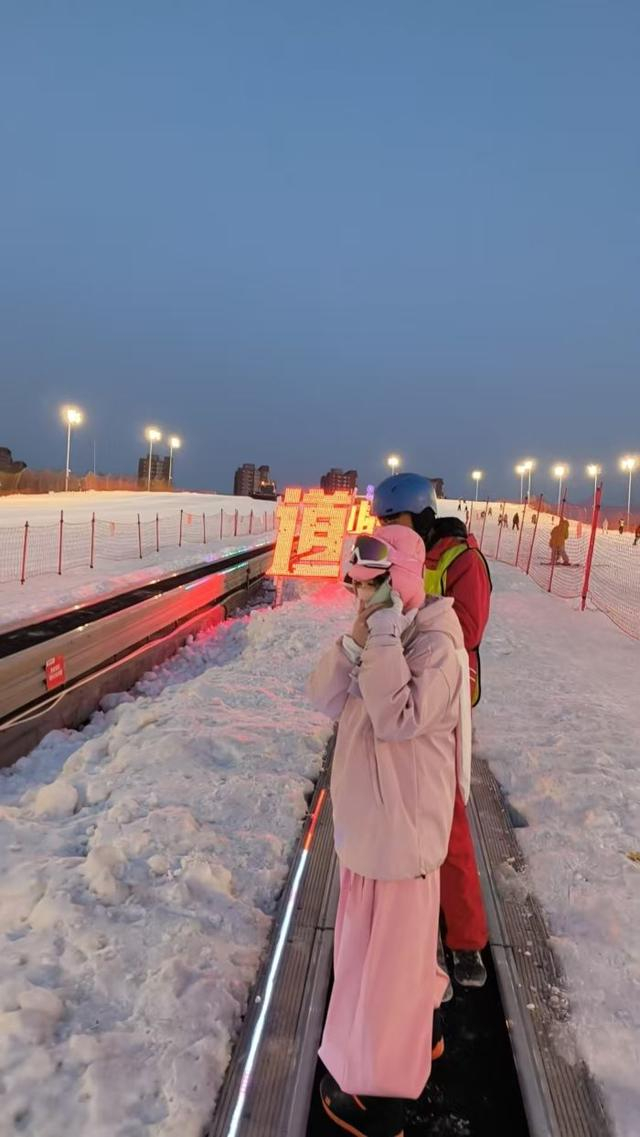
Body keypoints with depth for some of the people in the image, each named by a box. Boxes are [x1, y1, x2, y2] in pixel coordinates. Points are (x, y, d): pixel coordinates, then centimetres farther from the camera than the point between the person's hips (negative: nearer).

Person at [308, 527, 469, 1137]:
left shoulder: (436, 644, -20)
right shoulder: (377, 634, 4)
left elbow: (399, 719, -30)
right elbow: (324, 698, -3)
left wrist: (382, 642, -28)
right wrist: (356, 642, -16)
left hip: (402, 822, -8)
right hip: (367, 814, 9)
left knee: (389, 943, 7)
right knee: (370, 934, 25)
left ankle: (377, 1088, 27)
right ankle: (418, 1028, 49)